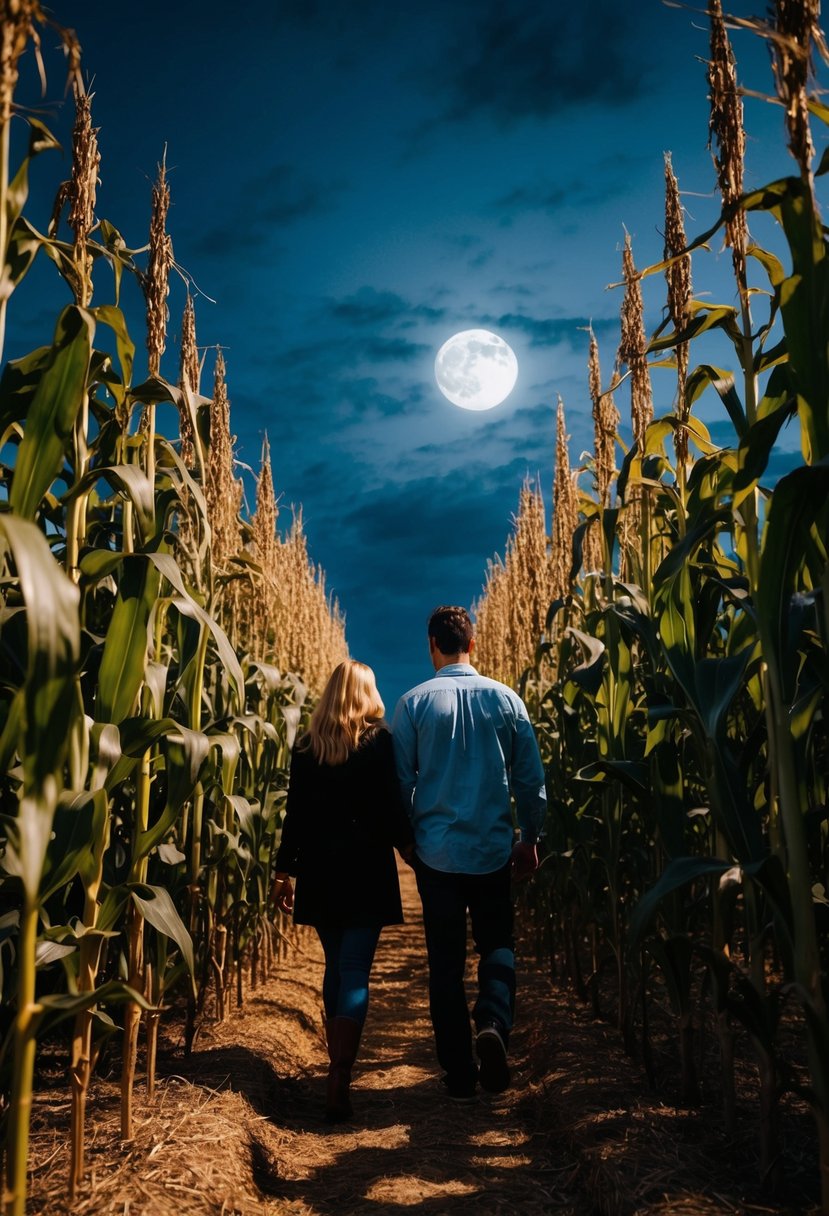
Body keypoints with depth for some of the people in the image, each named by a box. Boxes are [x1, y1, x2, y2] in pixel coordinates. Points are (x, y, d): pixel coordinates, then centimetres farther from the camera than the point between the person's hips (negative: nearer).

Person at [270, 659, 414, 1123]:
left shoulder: (307, 744, 4)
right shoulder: (379, 738, -5)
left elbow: (295, 812, 5)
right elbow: (391, 804, -8)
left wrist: (284, 870, 10)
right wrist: (411, 846, 5)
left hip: (319, 869, 4)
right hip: (366, 867, -4)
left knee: (335, 966, 19)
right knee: (356, 972, -1)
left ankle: (338, 1062, 31)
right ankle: (340, 1079, -9)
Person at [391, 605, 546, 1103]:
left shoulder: (414, 703, -6)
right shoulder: (505, 698, -3)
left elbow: (400, 781, -2)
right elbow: (531, 779, 1)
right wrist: (531, 838, 13)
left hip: (437, 851, 0)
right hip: (493, 849, 1)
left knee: (446, 963, 11)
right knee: (498, 946, 18)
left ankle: (461, 1075, 16)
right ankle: (494, 1023, -7)